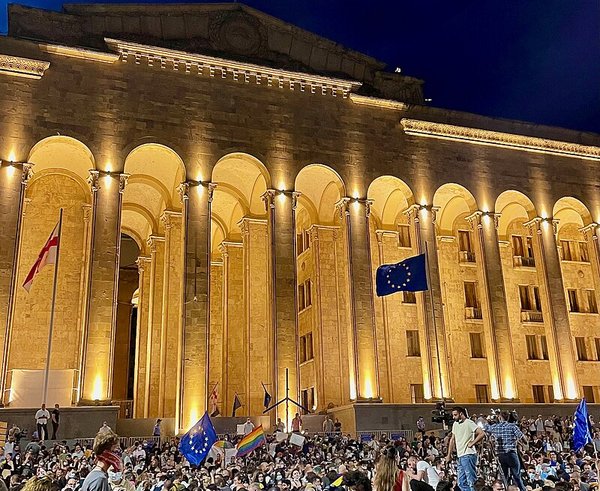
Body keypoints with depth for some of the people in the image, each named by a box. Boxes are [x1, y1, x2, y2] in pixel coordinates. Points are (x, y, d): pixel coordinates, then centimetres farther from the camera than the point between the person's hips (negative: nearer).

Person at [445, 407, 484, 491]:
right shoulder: (455, 424, 16)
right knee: (461, 483, 9)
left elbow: (482, 434, -18)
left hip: (468, 455, -9)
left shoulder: (469, 423, -9)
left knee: (471, 482, -10)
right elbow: (452, 440, 22)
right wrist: (449, 455, 18)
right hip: (460, 456, 9)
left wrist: (472, 443, -13)